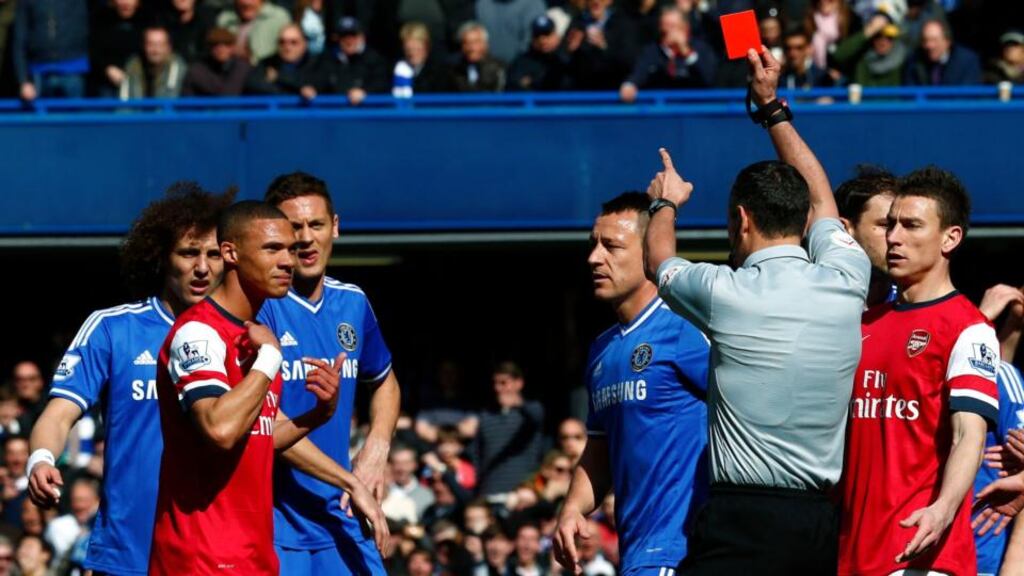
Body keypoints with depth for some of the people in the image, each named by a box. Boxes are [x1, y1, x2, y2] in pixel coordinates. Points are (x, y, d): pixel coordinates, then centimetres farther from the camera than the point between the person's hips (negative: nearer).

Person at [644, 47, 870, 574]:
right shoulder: (844, 284, 5)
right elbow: (818, 198, 27)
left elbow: (659, 259, 18)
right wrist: (773, 109, 39)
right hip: (823, 521, 6)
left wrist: (665, 203, 40)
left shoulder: (726, 294, -7)